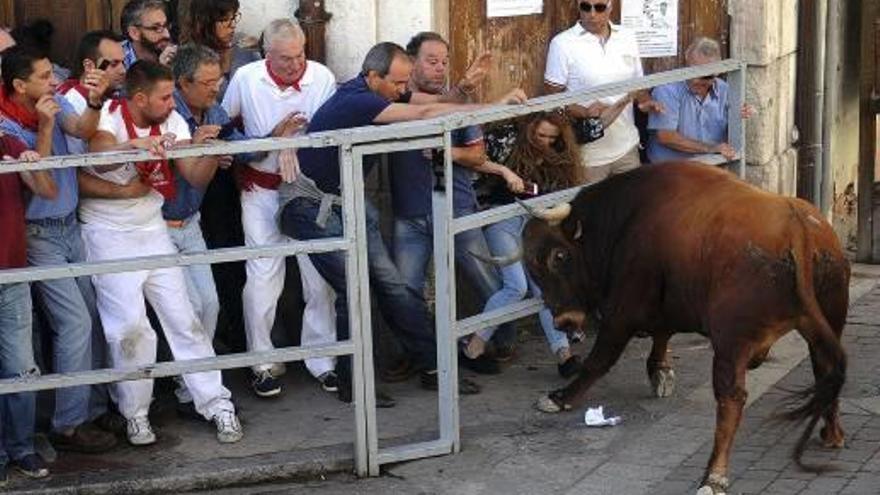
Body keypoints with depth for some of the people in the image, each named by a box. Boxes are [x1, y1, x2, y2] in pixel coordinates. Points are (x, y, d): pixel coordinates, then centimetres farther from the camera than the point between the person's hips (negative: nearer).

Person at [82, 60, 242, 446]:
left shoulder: (172, 122, -1)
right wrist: (134, 144, -54)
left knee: (183, 318, 1)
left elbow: (195, 177, -4)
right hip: (108, 236, -4)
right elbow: (100, 159, -35)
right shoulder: (108, 116, -15)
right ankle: (135, 413, 8)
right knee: (129, 326, -9)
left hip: (153, 230, 4)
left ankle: (216, 404, 7)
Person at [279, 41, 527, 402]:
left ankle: (431, 368, 7)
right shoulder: (355, 101, -25)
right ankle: (350, 383, 0)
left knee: (390, 284, 3)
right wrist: (495, 106, -30)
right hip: (315, 206, -9)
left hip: (349, 202, 9)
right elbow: (423, 114, -31)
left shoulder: (371, 96, 2)